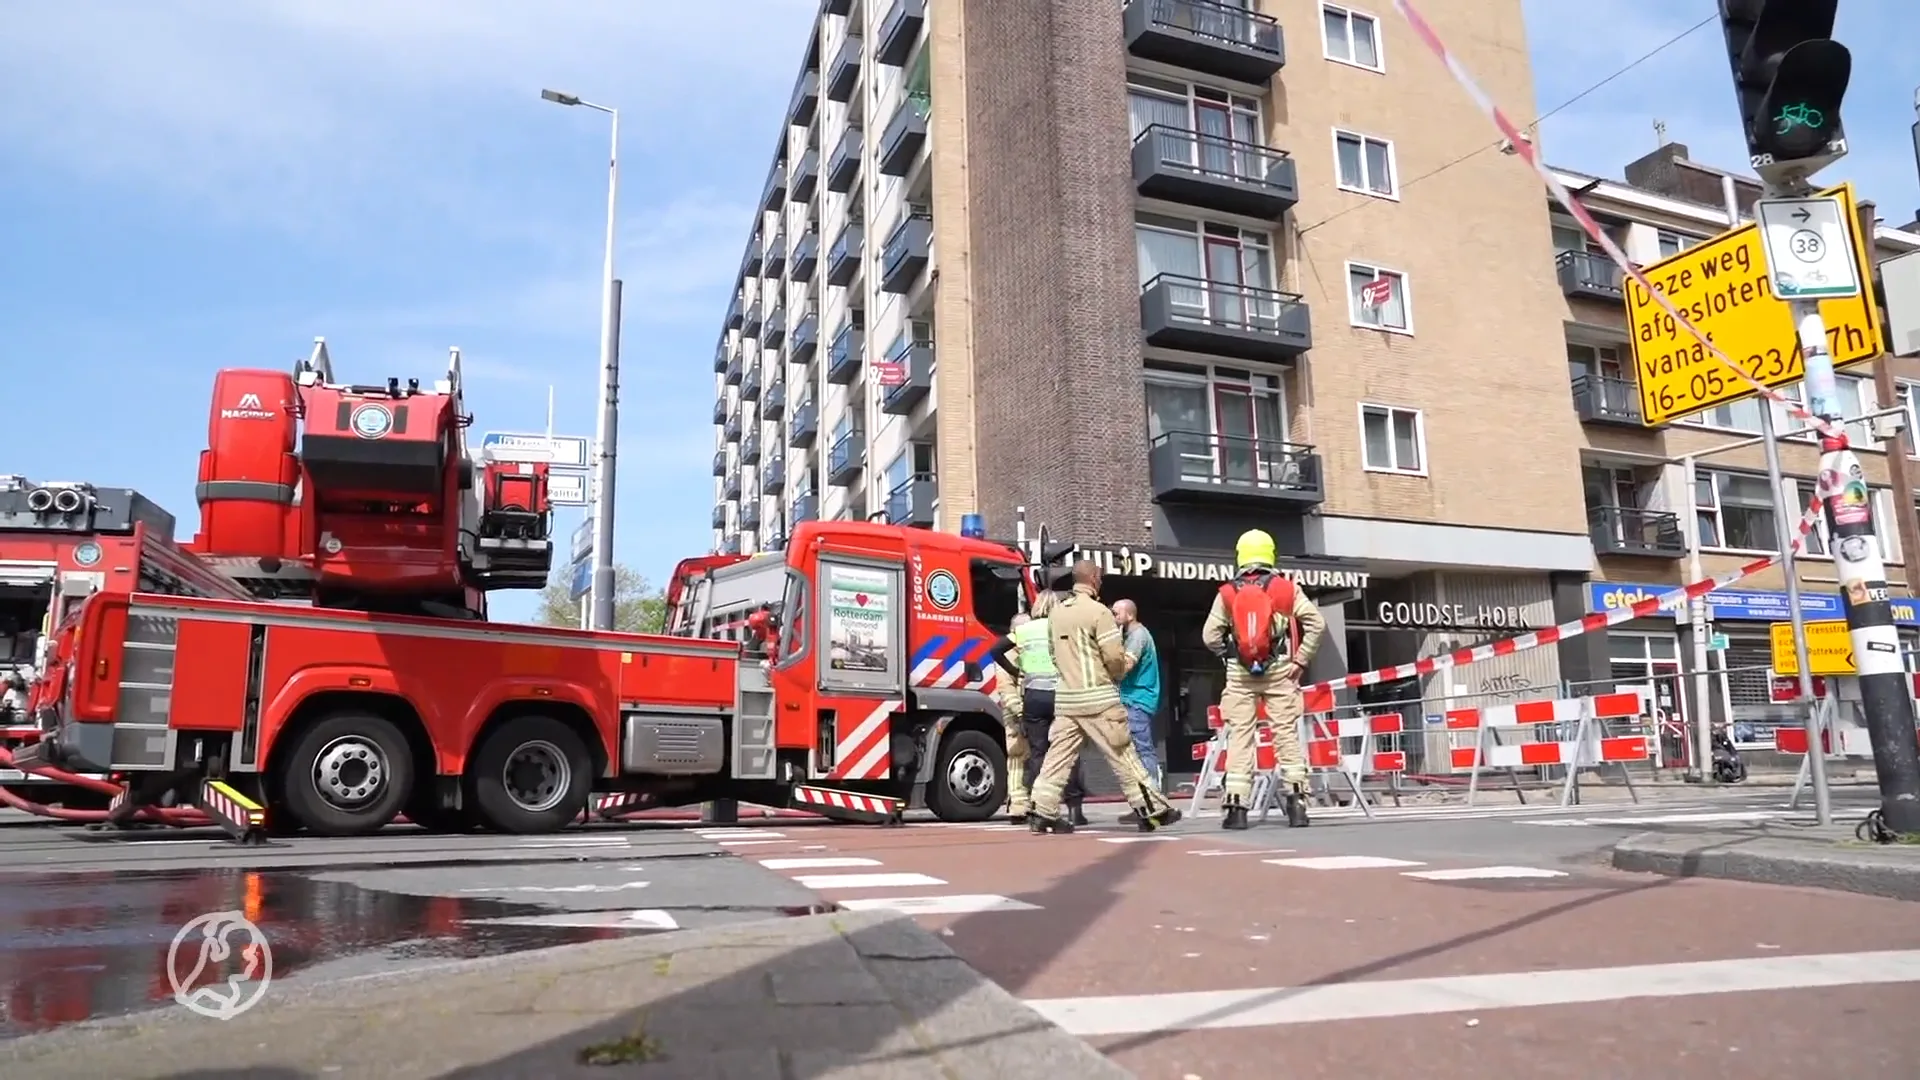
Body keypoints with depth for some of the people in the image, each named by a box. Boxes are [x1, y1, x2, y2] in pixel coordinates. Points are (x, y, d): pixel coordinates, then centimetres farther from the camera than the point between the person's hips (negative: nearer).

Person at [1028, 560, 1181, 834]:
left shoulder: (1055, 612, 9)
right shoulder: (1098, 611, -11)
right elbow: (1114, 657, -12)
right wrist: (1119, 672, 7)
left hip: (1065, 696, 6)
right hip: (1097, 697, -6)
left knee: (1058, 756, 6)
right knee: (1123, 755, 2)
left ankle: (1043, 813, 4)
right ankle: (1153, 811, 10)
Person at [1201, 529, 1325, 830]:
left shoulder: (1227, 593, 1)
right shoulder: (1287, 589, 1)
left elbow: (1210, 636, -2)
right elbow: (1316, 623, -6)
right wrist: (1301, 660, -1)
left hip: (1240, 673, 0)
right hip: (1279, 670, 0)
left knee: (1239, 737, 3)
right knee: (1287, 734, 6)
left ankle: (1236, 807, 1)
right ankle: (1297, 802, 5)